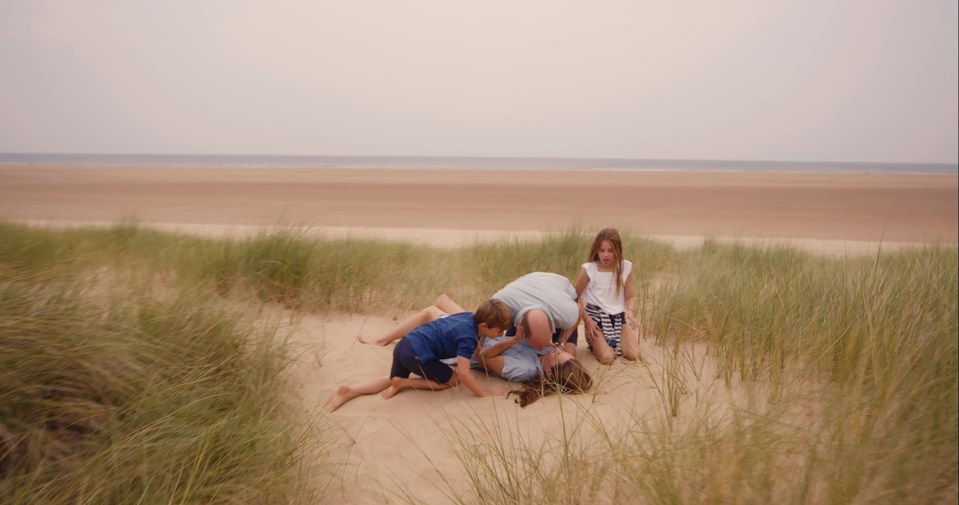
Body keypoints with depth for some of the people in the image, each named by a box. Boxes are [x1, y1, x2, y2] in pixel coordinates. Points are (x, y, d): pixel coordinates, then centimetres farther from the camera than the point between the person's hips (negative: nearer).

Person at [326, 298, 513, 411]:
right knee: (453, 380, 8)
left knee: (391, 381, 27)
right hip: (417, 353, -9)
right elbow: (463, 373, -21)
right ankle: (403, 384, 1)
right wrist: (485, 393, -14)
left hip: (405, 344, 9)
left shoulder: (470, 316, 9)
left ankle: (350, 390, 6)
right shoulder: (468, 337, -16)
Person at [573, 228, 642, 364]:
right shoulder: (588, 269, -9)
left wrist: (630, 310, -17)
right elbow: (576, 296, -2)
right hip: (596, 316, -3)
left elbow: (631, 296, 5)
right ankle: (595, 344, 12)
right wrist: (586, 319, -10)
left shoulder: (626, 268, -1)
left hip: (619, 316, 3)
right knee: (607, 358, -22)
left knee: (634, 356, -14)